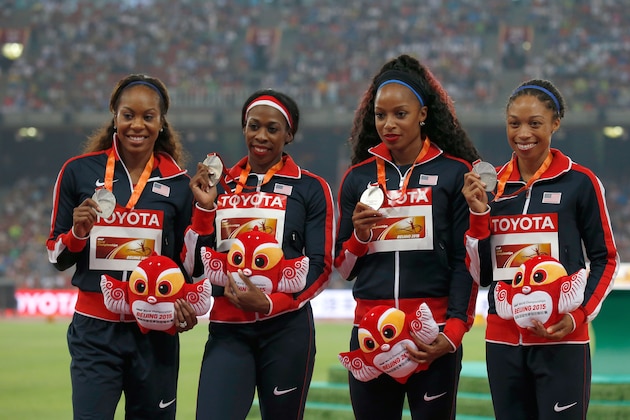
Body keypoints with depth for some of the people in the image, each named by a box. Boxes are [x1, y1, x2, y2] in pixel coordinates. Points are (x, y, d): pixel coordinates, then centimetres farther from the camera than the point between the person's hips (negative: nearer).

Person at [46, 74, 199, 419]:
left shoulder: (177, 183, 5)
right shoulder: (79, 172, 1)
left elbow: (188, 261, 13)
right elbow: (56, 257, 7)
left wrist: (186, 302, -7)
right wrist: (77, 232, -14)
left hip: (155, 330, 2)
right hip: (95, 331, -2)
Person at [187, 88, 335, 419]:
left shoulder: (310, 189, 3)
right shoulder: (221, 186, 12)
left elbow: (320, 266, -2)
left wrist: (270, 303, -16)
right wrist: (204, 207, -4)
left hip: (286, 329, -2)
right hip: (228, 330, 2)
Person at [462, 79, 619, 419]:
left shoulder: (580, 182, -3)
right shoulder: (492, 185, 8)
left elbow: (605, 259, 2)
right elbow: (481, 274, 9)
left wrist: (580, 315, -11)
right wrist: (479, 214, -5)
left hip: (561, 341, -4)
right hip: (502, 341, 4)